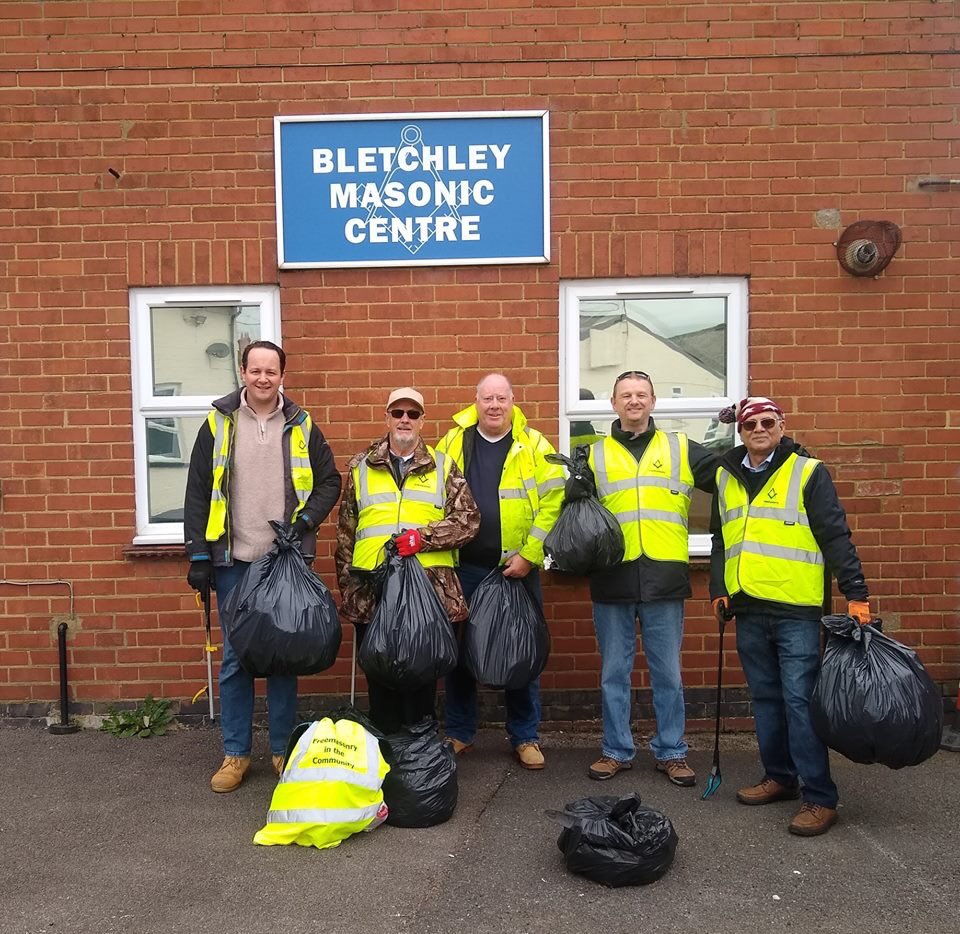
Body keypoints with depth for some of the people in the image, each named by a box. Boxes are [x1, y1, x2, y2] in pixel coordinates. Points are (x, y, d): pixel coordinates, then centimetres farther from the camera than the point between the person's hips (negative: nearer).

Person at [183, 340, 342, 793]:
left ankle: (283, 748, 23)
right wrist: (198, 555, -3)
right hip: (234, 560, 0)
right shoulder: (218, 424, 2)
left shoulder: (301, 426, 5)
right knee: (235, 657, 6)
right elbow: (197, 493, 2)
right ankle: (235, 752, 21)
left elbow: (329, 481, 9)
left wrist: (305, 521, -7)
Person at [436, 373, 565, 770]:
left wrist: (529, 555, -12)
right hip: (464, 568, 2)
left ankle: (525, 737, 23)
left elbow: (553, 502, -6)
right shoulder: (453, 443, 5)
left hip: (518, 568, -1)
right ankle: (458, 733, 27)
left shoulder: (534, 446, -1)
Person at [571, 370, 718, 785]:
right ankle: (616, 750, 25)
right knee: (613, 672, 11)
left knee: (668, 672, 10)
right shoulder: (594, 454, 9)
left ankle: (671, 752, 25)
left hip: (664, 577, 0)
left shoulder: (680, 448, 10)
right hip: (612, 579, 0)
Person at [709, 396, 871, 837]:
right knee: (766, 698, 14)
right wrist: (719, 590, 13)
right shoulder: (726, 477, 12)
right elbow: (720, 540, 19)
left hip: (797, 611, -5)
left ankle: (820, 797, 5)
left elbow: (836, 537, -7)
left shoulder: (808, 472, -3)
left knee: (799, 700, -5)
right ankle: (780, 777, 27)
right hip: (749, 611, 5)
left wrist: (856, 593, -12)